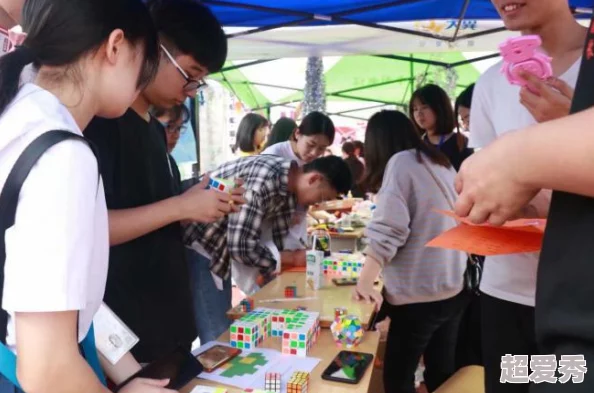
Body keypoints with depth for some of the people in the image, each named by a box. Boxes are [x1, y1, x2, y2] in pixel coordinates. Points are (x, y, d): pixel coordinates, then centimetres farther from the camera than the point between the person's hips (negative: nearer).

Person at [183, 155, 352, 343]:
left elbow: (279, 237, 9)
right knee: (217, 336, -6)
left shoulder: (289, 182, 0)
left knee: (225, 328, 15)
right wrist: (279, 264, -14)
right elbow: (240, 245, -29)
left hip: (221, 246, 9)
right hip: (197, 243, -9)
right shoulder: (263, 179, -29)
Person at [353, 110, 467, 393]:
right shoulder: (441, 163, 12)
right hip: (452, 288, 8)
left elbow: (387, 232, -20)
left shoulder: (400, 162, -10)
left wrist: (364, 282, -20)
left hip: (418, 293, -8)